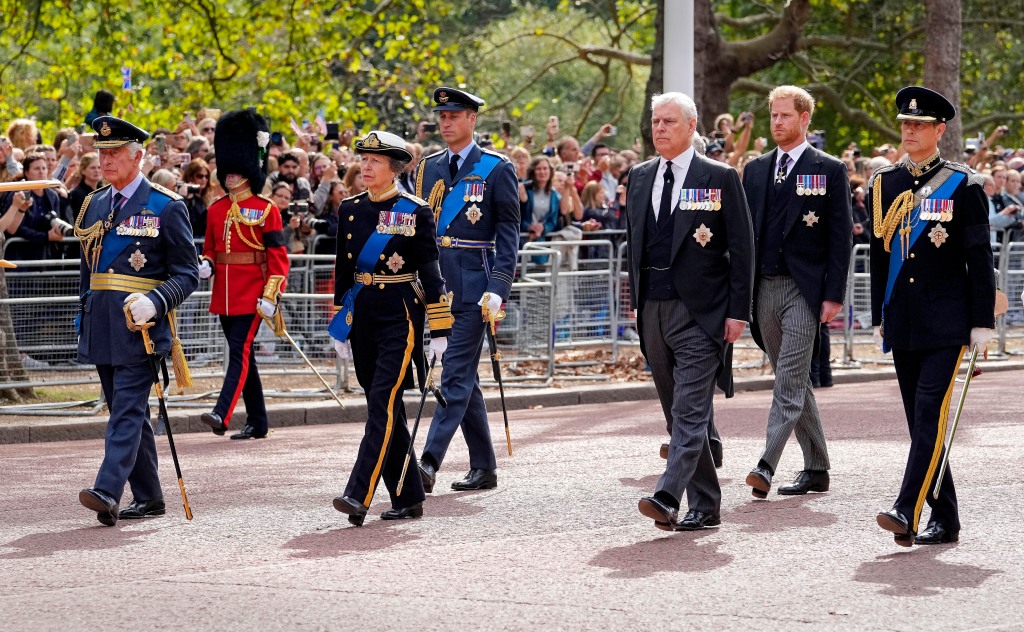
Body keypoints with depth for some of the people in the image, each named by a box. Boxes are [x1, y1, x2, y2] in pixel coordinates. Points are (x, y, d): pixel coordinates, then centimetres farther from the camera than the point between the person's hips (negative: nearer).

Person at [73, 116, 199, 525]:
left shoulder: (167, 207, -4)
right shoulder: (93, 206, 14)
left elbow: (187, 275, -5)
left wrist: (153, 303, -22)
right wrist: (83, 324, 19)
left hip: (139, 325, -7)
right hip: (102, 329, 7)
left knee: (128, 410, -13)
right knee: (127, 412, 10)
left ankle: (108, 492, -24)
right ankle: (148, 498, 17)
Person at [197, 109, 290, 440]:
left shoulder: (266, 210, -6)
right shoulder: (216, 210, 11)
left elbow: (278, 256, -8)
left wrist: (270, 296, -16)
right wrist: (206, 265, -4)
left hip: (252, 293, -7)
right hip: (224, 294, 7)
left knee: (240, 352, -15)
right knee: (243, 355, 11)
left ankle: (222, 415, -25)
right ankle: (257, 422, 17)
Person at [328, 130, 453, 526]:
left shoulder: (415, 212, -5)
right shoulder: (350, 209, 9)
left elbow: (430, 271, -6)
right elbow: (343, 270, 15)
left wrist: (440, 331, -8)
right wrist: (340, 326, 14)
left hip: (400, 318, -6)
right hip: (363, 318, 6)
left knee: (383, 403, -14)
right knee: (386, 410, 9)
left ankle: (359, 495, -21)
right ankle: (408, 499, 17)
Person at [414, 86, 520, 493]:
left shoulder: (496, 169, -3)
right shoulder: (428, 169, 13)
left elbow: (508, 233, -6)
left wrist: (498, 288, -15)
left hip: (474, 287, -6)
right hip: (437, 286, 6)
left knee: (456, 374, -11)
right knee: (464, 375, 10)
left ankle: (429, 463, -19)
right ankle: (484, 467, 17)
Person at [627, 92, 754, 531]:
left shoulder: (720, 178, -3)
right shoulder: (639, 178, 13)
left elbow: (741, 248, -4)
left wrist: (737, 311, -9)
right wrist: (635, 300, 13)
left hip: (699, 311, -6)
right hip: (653, 309, 6)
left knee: (691, 409, -14)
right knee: (679, 413, 9)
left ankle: (668, 497, -24)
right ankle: (705, 505, 15)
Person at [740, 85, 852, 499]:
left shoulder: (830, 171, -1)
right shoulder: (755, 170, 14)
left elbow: (841, 236, -4)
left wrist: (834, 295, -11)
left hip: (804, 289, -6)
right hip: (764, 289, 6)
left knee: (789, 382, -13)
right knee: (794, 382, 11)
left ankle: (767, 465, -21)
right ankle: (816, 469, 19)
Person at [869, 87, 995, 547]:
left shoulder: (963, 186, -3)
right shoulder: (883, 185, 10)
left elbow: (980, 258, -3)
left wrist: (983, 322, -7)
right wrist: (879, 318, 14)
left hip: (947, 321, -5)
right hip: (903, 325, 5)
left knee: (931, 413, -14)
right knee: (920, 421, 6)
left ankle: (907, 512, -20)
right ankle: (944, 521, 13)